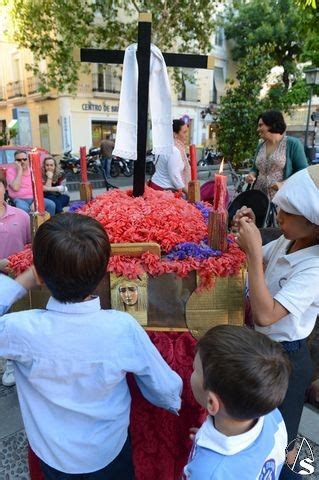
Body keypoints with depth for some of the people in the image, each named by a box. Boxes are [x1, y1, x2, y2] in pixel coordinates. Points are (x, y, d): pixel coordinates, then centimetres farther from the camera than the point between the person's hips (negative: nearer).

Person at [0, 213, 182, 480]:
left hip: (53, 455, 1)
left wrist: (23, 282, -17)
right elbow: (165, 387, -15)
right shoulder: (123, 328, -31)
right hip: (110, 449, 0)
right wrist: (174, 402, 7)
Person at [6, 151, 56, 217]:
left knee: (51, 204, -19)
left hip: (33, 199, 4)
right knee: (23, 208, -37)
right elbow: (15, 188, -18)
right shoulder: (11, 170, -2)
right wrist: (20, 171, -13)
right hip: (19, 199, -4)